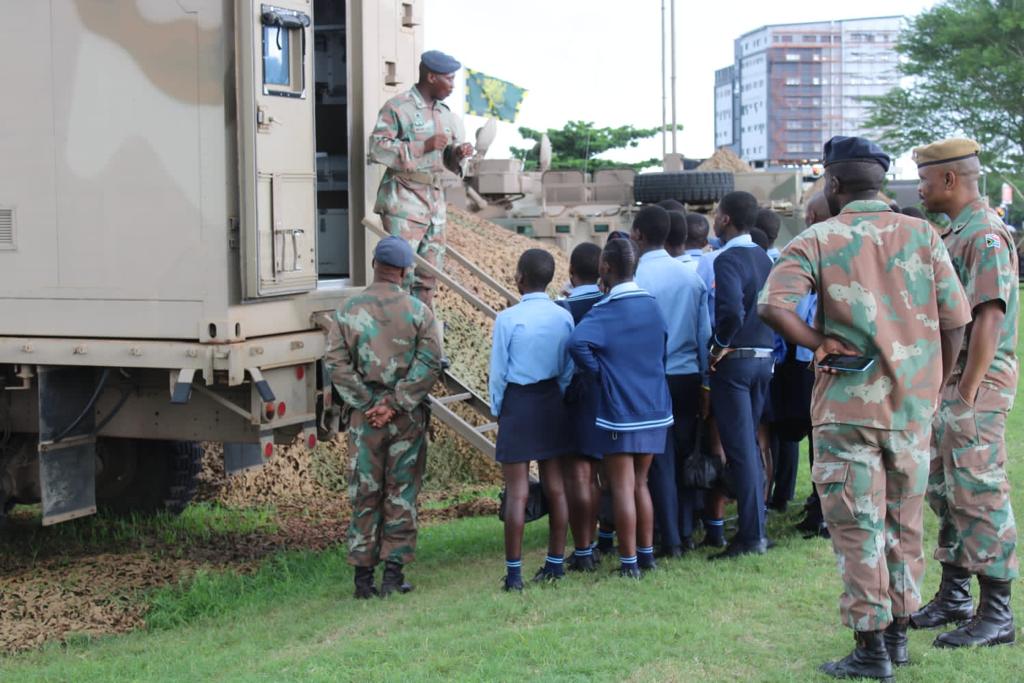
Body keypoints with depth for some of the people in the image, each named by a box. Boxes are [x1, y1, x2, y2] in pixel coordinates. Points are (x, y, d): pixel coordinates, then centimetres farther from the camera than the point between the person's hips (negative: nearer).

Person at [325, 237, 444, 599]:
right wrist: (395, 403, -10)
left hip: (363, 415, 1)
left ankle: (363, 575, 9)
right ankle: (394, 572, 7)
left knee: (365, 494, 8)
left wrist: (366, 404, -5)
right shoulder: (418, 311, -2)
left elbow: (335, 362, -5)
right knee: (402, 493, 7)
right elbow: (430, 362, -10)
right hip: (408, 417, -1)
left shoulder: (348, 311, 1)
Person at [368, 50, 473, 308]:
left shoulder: (444, 113, 16)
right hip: (404, 200, -7)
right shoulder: (397, 107, -7)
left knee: (429, 270, 10)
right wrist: (424, 146, -18)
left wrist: (458, 154, 1)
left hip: (435, 199, 7)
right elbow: (377, 149, -15)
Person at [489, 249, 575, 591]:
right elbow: (568, 369, 4)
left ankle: (514, 572, 0)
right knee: (555, 486, 11)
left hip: (517, 404, -4)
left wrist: (497, 410, 6)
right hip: (552, 401, 5)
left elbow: (498, 372, -8)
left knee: (517, 492, -2)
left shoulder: (508, 319, -14)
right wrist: (556, 400, 16)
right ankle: (555, 563, 19)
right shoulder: (563, 317, -2)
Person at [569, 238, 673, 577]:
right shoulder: (652, 304, 5)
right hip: (655, 409, 6)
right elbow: (664, 344, 18)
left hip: (620, 411, -6)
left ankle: (629, 562, 3)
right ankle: (647, 553, 22)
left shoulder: (605, 311, -14)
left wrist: (597, 371, -15)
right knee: (640, 483, 17)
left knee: (622, 488, 1)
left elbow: (577, 343, -29)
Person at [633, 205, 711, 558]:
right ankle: (686, 533, 19)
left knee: (660, 459, 3)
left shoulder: (637, 277, -11)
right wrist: (705, 382, 12)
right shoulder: (690, 275, 3)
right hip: (689, 376, 4)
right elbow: (705, 331, 6)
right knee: (685, 454, 14)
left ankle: (671, 540, 5)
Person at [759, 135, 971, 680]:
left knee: (857, 527, 3)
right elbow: (955, 320, 2)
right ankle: (898, 633, 26)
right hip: (912, 406, 4)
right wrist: (933, 385, 12)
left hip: (848, 405, -4)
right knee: (905, 521, 16)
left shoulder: (817, 241, -8)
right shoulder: (922, 236, 2)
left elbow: (772, 305, -22)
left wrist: (818, 343, -10)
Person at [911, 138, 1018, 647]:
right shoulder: (952, 235, 16)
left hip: (977, 385, -10)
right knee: (944, 491, 15)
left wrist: (967, 395, -22)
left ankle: (996, 614, 1)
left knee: (980, 496, -6)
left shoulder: (986, 236, -16)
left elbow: (989, 322, -22)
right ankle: (953, 598, 26)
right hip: (945, 383, 10)